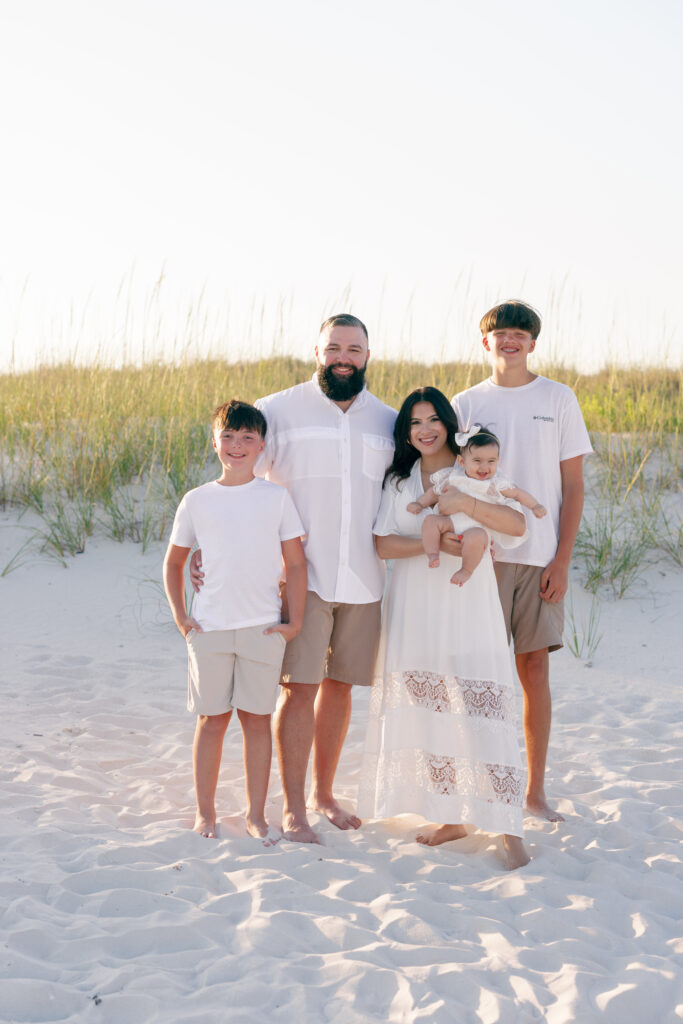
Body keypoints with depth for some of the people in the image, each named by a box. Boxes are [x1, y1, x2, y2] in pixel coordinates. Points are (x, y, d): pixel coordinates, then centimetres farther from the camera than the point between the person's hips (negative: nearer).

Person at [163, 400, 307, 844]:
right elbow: (174, 561, 14)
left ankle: (256, 815, 15)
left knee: (257, 719, 5)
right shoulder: (197, 501, 3)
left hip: (263, 625, 0)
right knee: (212, 719, 6)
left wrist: (296, 621, -1)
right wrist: (180, 616, 6)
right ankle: (206, 813, 18)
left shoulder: (277, 498, 1)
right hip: (209, 625, 1)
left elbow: (296, 563, 4)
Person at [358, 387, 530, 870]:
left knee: (480, 709, -10)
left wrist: (464, 502, -23)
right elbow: (383, 542, 1)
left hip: (469, 607, -3)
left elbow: (517, 525, -10)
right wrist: (429, 543, -16)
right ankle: (451, 818, 14)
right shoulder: (399, 480, 13)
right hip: (415, 609, 4)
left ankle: (509, 829, -7)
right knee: (428, 709, 2)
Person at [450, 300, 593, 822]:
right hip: (482, 556, 0)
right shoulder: (466, 404, 6)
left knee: (535, 670, 3)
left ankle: (536, 790, 13)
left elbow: (573, 486, 3)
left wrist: (562, 559, -5)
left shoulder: (558, 398, 4)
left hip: (540, 558, 0)